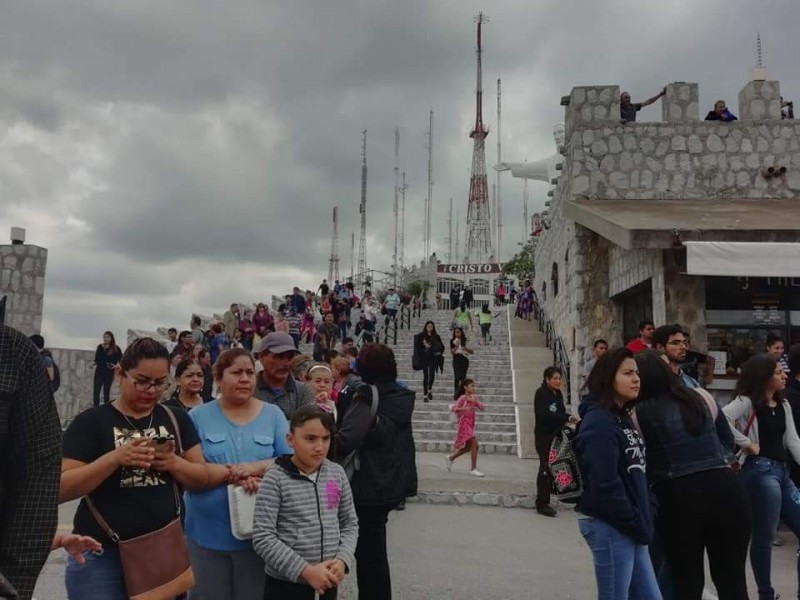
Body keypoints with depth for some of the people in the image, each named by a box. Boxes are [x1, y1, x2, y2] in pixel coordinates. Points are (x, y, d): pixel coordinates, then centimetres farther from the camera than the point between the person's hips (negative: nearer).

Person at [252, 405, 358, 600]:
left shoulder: (337, 474, 0)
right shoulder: (275, 478, -12)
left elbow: (350, 523, 8)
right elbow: (262, 538, -15)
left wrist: (343, 560, -8)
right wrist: (306, 570, -18)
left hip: (327, 581, 4)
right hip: (285, 583, -4)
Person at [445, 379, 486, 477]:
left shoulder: (473, 398, 11)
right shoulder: (463, 398, -12)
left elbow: (483, 408, 3)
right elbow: (453, 408, -23)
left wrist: (474, 401, -14)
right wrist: (464, 409, -40)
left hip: (470, 425, 9)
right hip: (464, 424, -9)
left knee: (469, 447, 17)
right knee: (474, 445, -16)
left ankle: (450, 458, 34)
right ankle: (473, 469, -10)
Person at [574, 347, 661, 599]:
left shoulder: (622, 418, 13)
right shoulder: (599, 423, -17)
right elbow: (605, 485, -23)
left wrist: (643, 519, 4)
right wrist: (636, 523, -14)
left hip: (628, 526, 9)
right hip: (609, 526, -9)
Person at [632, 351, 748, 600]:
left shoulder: (640, 414, -5)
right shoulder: (701, 397, 6)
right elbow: (728, 438, 16)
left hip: (676, 497, -3)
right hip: (726, 489, 3)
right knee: (733, 580, 14)